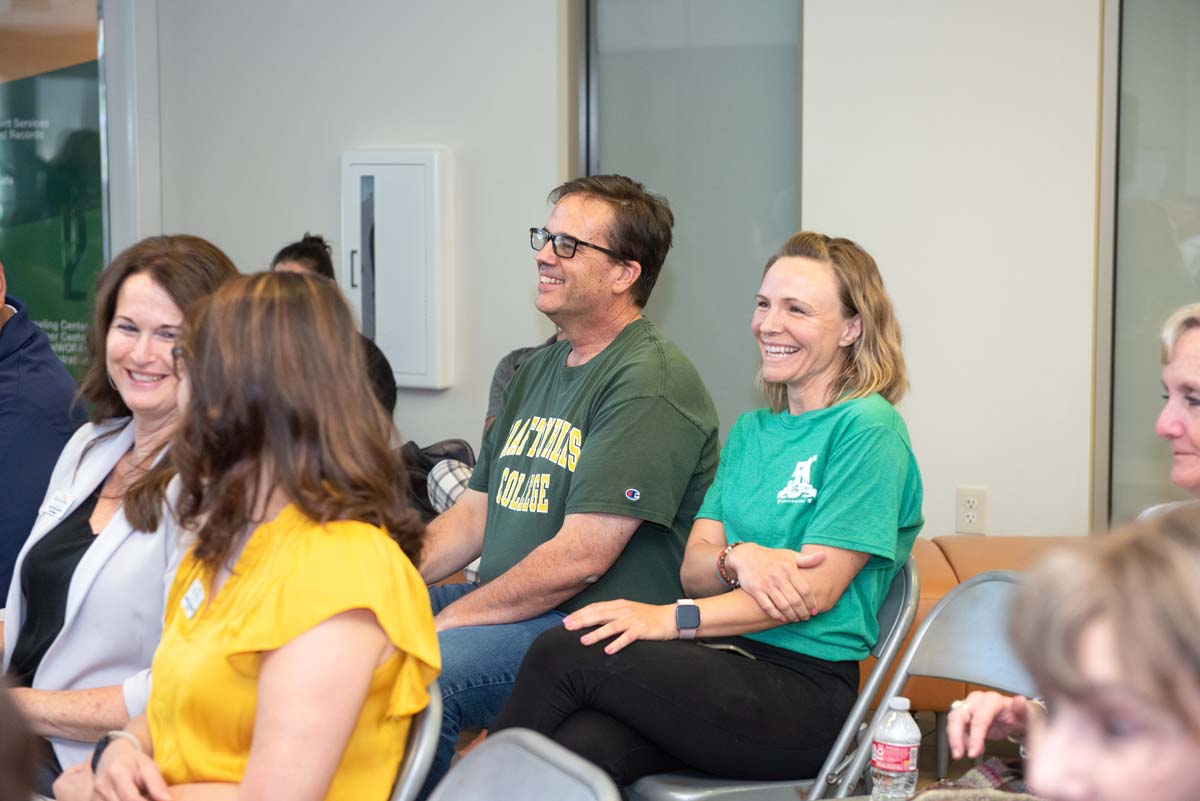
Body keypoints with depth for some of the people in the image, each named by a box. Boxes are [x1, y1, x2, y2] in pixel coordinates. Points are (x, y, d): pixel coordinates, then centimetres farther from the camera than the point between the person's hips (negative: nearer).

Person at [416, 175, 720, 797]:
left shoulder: (651, 382, -13)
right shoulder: (538, 370, 18)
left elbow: (581, 557, -19)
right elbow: (472, 514, 18)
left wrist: (452, 618, -14)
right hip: (509, 610, 9)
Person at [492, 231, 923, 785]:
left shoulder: (867, 429, -4)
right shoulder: (749, 431, 20)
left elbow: (815, 590, -13)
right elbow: (694, 567, 11)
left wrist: (670, 618, -20)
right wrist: (737, 560, -14)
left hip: (805, 690, -5)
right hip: (726, 659, 5)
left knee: (562, 653, -23)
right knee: (582, 745, -28)